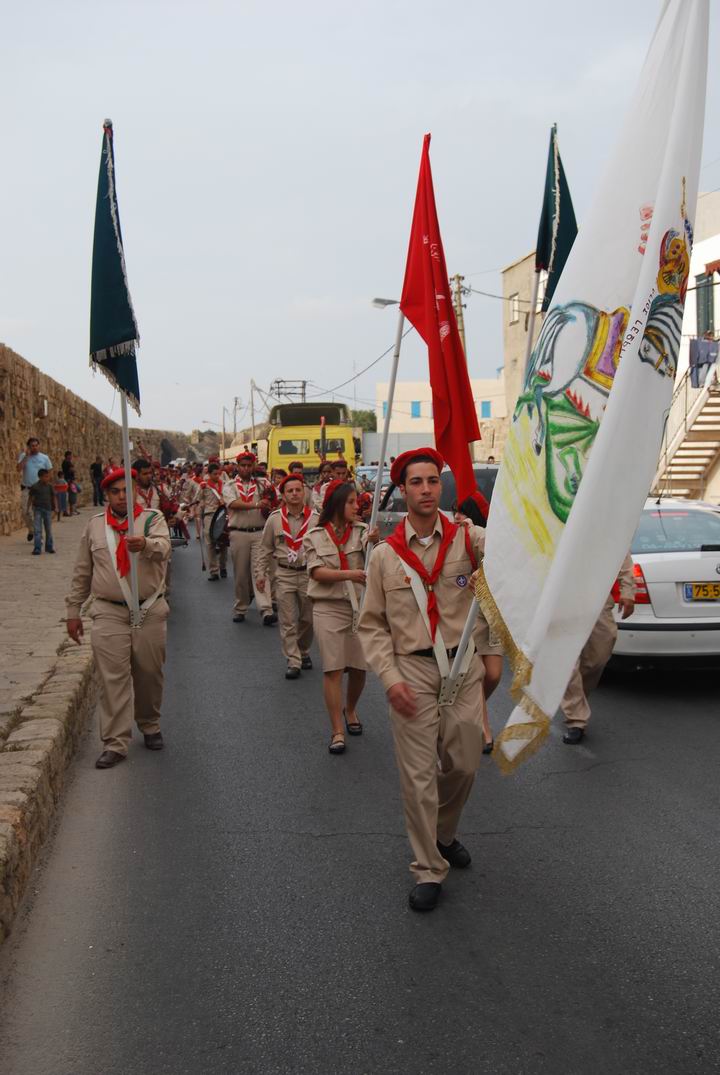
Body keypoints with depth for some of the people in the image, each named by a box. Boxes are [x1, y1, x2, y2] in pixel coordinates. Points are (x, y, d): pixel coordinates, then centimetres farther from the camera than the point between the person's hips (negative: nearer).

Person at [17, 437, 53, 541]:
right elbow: (19, 468, -14)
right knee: (25, 512, 1)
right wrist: (27, 455, -17)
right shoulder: (23, 456, 2)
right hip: (26, 488, 1)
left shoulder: (45, 458, 2)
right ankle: (31, 529, 25)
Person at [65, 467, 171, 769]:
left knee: (149, 674, 11)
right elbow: (82, 572, 13)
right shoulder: (94, 525, 7)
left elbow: (163, 547, -24)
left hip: (150, 611, -1)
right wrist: (73, 611, 13)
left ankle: (150, 726, 34)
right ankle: (115, 743, 0)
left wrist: (145, 544, -46)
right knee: (113, 678, -5)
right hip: (109, 613, 1)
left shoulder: (152, 519, -1)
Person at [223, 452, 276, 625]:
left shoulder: (262, 484, 10)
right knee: (240, 573, 7)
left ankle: (266, 611, -17)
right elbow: (233, 504, -13)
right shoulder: (230, 486, 6)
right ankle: (240, 609, 20)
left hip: (260, 533, 0)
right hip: (238, 534, 0)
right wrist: (256, 504, -26)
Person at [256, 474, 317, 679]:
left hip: (309, 573, 0)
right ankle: (293, 661, 5)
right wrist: (261, 573, 4)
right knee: (287, 621, -1)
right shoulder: (274, 519, 0)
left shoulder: (315, 518, -3)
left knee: (307, 619, 12)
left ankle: (304, 652, 34)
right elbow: (265, 549, 8)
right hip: (284, 574, 0)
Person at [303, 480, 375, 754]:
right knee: (333, 669, -3)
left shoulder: (361, 531, 1)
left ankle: (350, 709, 38)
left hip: (360, 606, 2)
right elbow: (318, 572, -9)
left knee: (360, 667, 9)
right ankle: (337, 731, 4)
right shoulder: (315, 536, 1)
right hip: (329, 608, -2)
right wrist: (349, 574, -23)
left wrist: (374, 543, -36)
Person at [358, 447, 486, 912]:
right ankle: (429, 869, 18)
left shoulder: (467, 539, -1)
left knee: (464, 764, 12)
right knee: (419, 773, 2)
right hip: (411, 670, -1)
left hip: (462, 667, 1)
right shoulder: (385, 555, 0)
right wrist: (390, 678, -8)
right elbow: (373, 625, 3)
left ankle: (444, 833, 42)